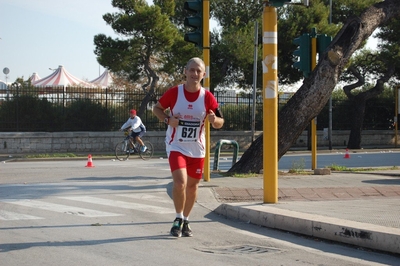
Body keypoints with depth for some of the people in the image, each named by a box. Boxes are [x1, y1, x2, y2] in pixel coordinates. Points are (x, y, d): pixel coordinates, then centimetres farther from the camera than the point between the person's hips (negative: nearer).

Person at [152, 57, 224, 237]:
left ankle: (185, 221, 31)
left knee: (192, 185, 11)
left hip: (197, 148, 3)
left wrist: (214, 119, -22)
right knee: (180, 182, -19)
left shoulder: (207, 97, -5)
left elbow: (220, 123, 2)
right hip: (176, 146, -3)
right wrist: (168, 120, -15)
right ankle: (178, 219, 2)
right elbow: (157, 108, 4)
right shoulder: (174, 93, -9)